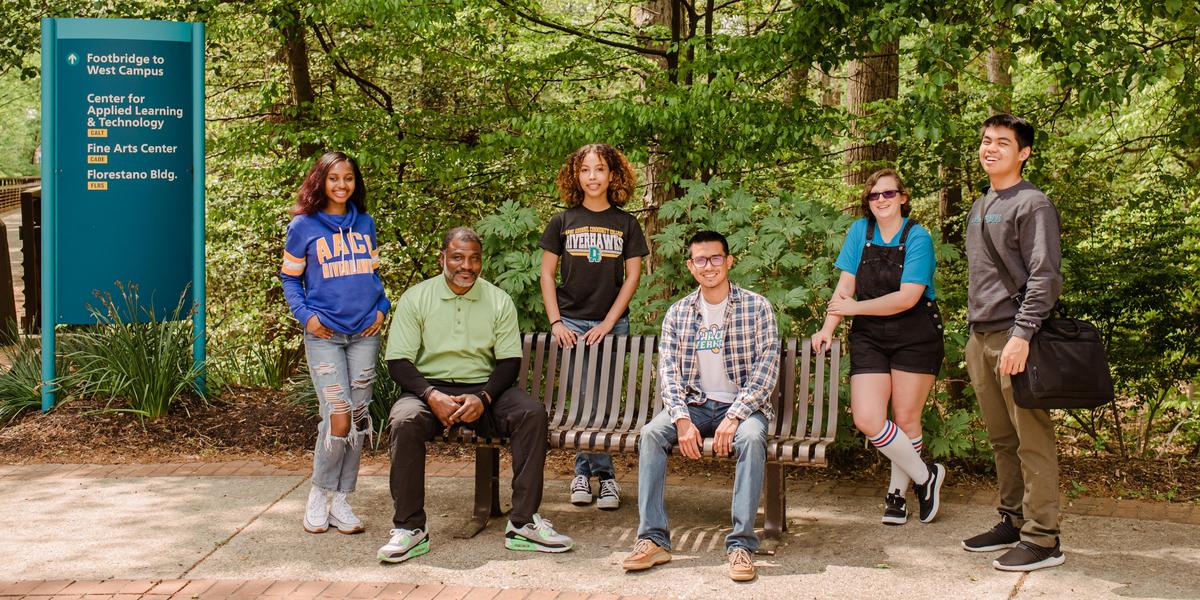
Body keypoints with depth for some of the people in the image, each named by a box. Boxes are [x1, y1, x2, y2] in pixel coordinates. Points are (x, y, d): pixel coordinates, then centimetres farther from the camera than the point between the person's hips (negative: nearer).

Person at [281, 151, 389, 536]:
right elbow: (289, 278, 6)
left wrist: (381, 307, 4)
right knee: (338, 418, -13)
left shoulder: (365, 223, 12)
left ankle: (340, 500, 15)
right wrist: (305, 315, -8)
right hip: (324, 335, -4)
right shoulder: (303, 226, 1)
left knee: (358, 417, 4)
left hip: (365, 334, 4)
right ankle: (319, 496, 8)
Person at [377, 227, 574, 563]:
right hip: (430, 387, -1)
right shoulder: (416, 298, 2)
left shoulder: (498, 301, 7)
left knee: (533, 414, -26)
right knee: (405, 422, -34)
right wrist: (432, 396, -21)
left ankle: (523, 523, -23)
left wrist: (483, 399, -17)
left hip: (484, 387, 2)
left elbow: (510, 362, 2)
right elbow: (398, 362, -3)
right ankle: (410, 528, -23)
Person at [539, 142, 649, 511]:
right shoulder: (563, 222, 6)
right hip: (571, 323, 0)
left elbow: (632, 277, 3)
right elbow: (546, 274, 6)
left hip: (612, 325, 0)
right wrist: (555, 322, -4)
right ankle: (604, 476, 5)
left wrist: (608, 323, -5)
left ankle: (584, 473, 10)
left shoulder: (625, 224, 6)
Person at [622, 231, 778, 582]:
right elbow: (668, 370, 0)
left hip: (742, 404, -3)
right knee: (651, 433, -24)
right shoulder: (678, 313, 6)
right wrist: (682, 419, -18)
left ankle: (741, 543, -31)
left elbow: (767, 368, -9)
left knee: (752, 437, -35)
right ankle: (653, 539, -24)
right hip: (695, 403, 3)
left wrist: (734, 417, -21)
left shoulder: (756, 307, -3)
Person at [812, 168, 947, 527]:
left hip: (915, 336, -3)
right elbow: (845, 285, 3)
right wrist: (828, 328, -9)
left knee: (906, 419, 2)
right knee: (867, 420, -9)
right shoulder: (860, 231, 5)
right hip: (869, 338, 3)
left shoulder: (918, 237, -7)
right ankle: (925, 476, 10)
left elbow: (908, 297, -16)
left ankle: (898, 491, 23)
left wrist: (853, 308, -11)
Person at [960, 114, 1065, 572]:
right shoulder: (979, 207, 20)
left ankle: (1042, 539, -2)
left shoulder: (1032, 204, -6)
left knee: (1032, 440, -6)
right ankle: (1012, 521, 22)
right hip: (980, 337, 8)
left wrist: (1021, 335, -22)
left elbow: (1044, 277, -14)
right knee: (1002, 439, 13)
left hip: (1014, 338, -8)